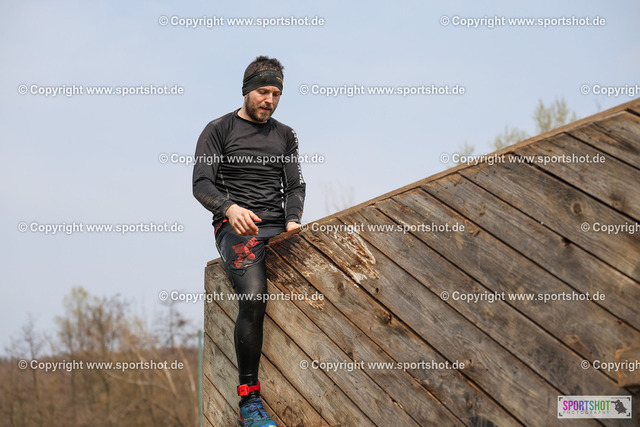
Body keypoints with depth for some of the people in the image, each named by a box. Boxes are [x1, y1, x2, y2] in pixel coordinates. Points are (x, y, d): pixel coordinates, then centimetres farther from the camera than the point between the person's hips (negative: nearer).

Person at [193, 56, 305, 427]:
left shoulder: (285, 135, 23)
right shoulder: (219, 130, 10)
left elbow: (295, 185, 17)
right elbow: (201, 184, 1)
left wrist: (293, 220, -4)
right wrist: (229, 208, -19)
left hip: (277, 228, 5)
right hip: (236, 228, -5)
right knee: (254, 297, -30)